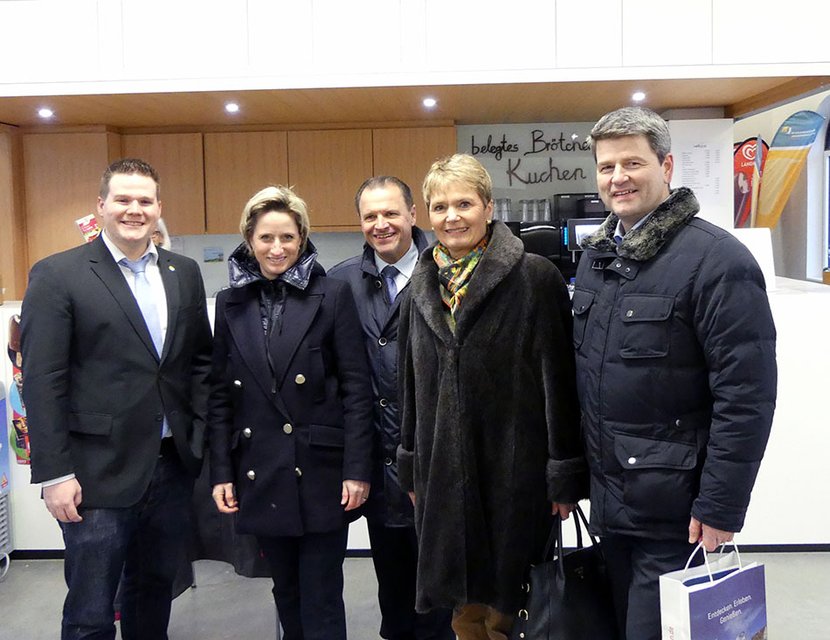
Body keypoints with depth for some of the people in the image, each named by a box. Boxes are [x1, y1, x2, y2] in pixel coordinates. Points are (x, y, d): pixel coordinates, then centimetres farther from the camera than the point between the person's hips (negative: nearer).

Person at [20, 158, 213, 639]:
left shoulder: (185, 273, 8)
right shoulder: (57, 275, -6)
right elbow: (43, 381, -9)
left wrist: (204, 437, 5)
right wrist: (54, 474, -12)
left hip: (173, 468, 5)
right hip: (98, 474, -4)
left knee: (155, 592, 19)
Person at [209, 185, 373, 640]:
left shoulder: (332, 295, -4)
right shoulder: (231, 303, 6)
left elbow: (356, 388, -6)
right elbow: (220, 395, 8)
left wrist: (357, 469, -9)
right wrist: (221, 472, 4)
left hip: (320, 472, -3)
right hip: (260, 474, 4)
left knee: (321, 602, 4)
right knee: (287, 597, 16)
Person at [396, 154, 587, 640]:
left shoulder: (534, 277, -9)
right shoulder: (423, 287, 8)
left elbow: (559, 380, -10)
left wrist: (565, 476, -10)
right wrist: (412, 469, 16)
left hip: (514, 470, -5)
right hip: (444, 473, 5)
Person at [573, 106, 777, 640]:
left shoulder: (717, 259, -16)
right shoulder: (596, 256, 8)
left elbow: (747, 395, -18)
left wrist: (720, 509, -18)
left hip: (675, 510, -7)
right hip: (609, 497, 7)